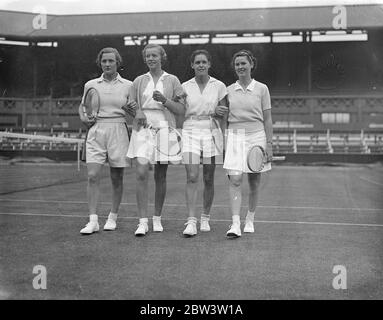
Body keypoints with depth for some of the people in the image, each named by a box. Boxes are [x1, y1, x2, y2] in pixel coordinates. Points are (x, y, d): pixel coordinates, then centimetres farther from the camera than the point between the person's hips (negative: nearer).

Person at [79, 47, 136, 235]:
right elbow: (82, 106, 22)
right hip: (96, 131, 1)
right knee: (93, 176, -10)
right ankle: (93, 221, -7)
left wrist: (134, 110, -9)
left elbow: (135, 111, 13)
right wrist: (83, 118, 2)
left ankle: (113, 217, 20)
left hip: (118, 131, 0)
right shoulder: (90, 85, 9)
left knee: (116, 178, 5)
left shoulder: (128, 86, 6)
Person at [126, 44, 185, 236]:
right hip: (142, 129, 1)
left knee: (160, 177, 4)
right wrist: (138, 111, -6)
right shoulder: (139, 81, 11)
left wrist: (164, 100, -13)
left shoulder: (172, 81, 6)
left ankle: (157, 219, 18)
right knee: (141, 174, -12)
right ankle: (143, 221, -9)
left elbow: (181, 110, 2)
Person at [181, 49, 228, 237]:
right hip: (190, 132, 0)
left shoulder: (219, 86, 4)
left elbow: (225, 114, 8)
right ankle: (191, 221, -12)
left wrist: (219, 112, -11)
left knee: (208, 179, 6)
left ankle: (205, 218, 21)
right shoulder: (185, 87, 5)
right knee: (192, 177, -12)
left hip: (211, 132, 1)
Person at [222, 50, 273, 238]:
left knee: (254, 182, 7)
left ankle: (250, 220, 23)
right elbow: (225, 118, 13)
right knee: (235, 181, -11)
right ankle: (235, 224, -13)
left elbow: (267, 119, 3)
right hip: (235, 137, 1)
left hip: (256, 136, 0)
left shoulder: (261, 89, 3)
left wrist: (269, 145, -4)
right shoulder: (229, 90, 8)